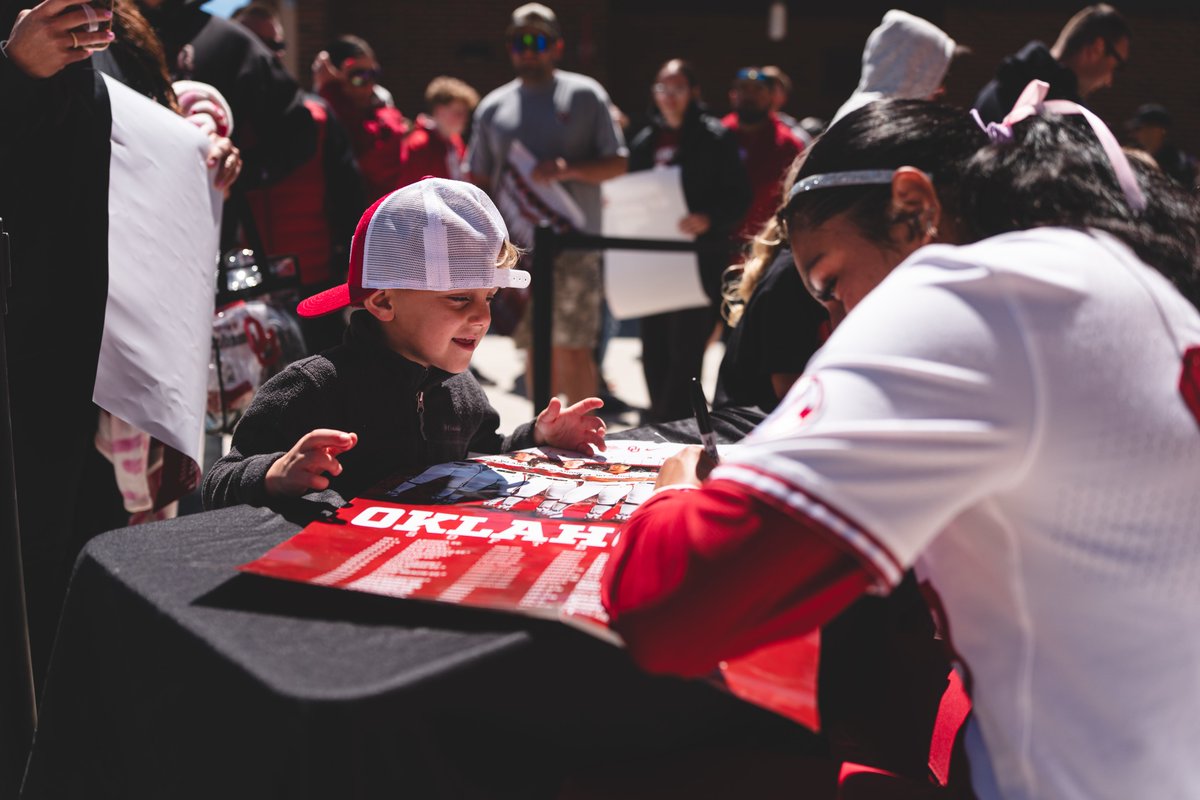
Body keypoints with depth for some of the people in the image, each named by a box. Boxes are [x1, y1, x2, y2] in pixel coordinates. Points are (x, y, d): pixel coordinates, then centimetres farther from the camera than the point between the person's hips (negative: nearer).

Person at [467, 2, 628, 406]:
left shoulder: (586, 95, 3)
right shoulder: (493, 106, 12)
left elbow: (617, 163, 1)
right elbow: (479, 181, 14)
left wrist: (569, 170, -18)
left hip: (572, 246, -3)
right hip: (517, 247, 3)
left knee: (573, 349, -7)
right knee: (535, 347, 9)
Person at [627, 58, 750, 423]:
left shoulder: (716, 137, -1)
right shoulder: (645, 141, 17)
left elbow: (738, 197, -6)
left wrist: (708, 219, -23)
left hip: (699, 259, -6)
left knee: (685, 351, -9)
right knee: (654, 351, 9)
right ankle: (660, 421, 20)